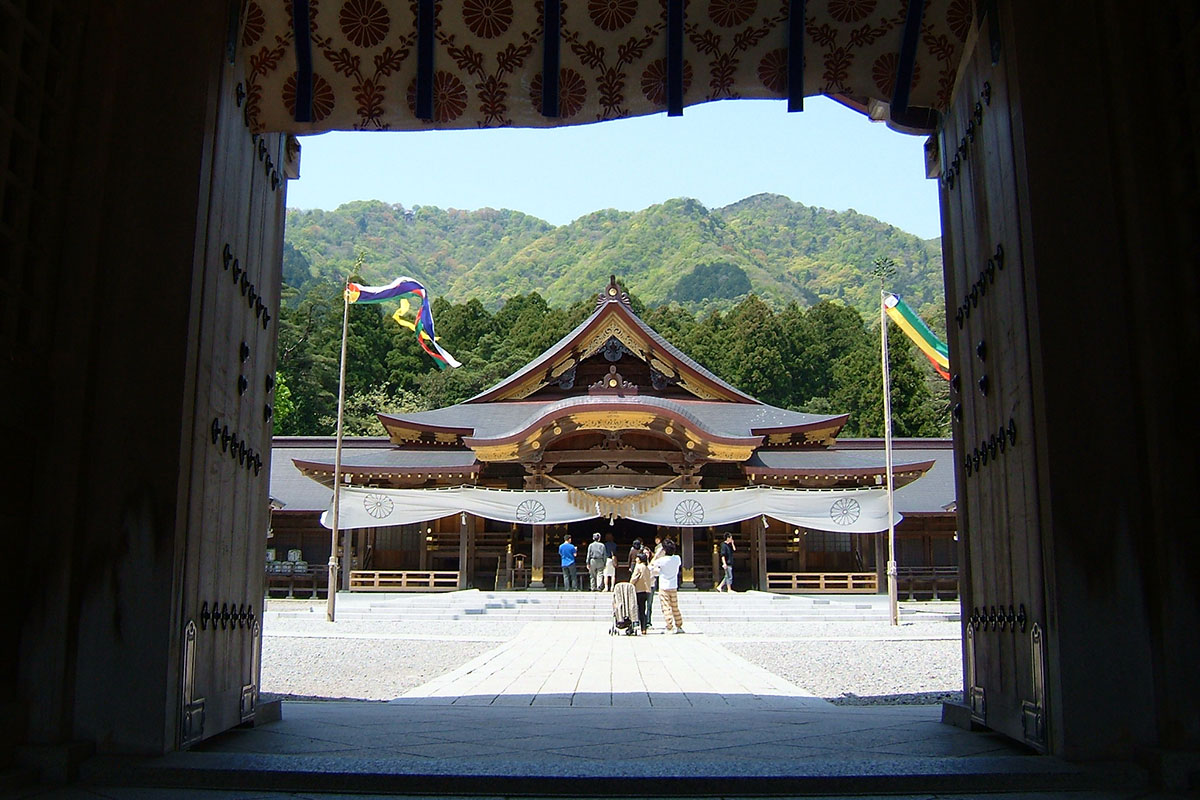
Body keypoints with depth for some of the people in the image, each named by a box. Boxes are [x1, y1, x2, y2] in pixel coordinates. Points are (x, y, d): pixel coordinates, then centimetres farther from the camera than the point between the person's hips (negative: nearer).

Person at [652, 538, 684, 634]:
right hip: (674, 587, 5)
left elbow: (650, 567, -4)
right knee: (675, 608, 14)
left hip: (664, 587, -5)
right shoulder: (677, 558, -2)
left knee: (666, 608, -2)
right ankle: (679, 626, 18)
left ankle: (670, 628, -7)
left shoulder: (662, 560, -14)